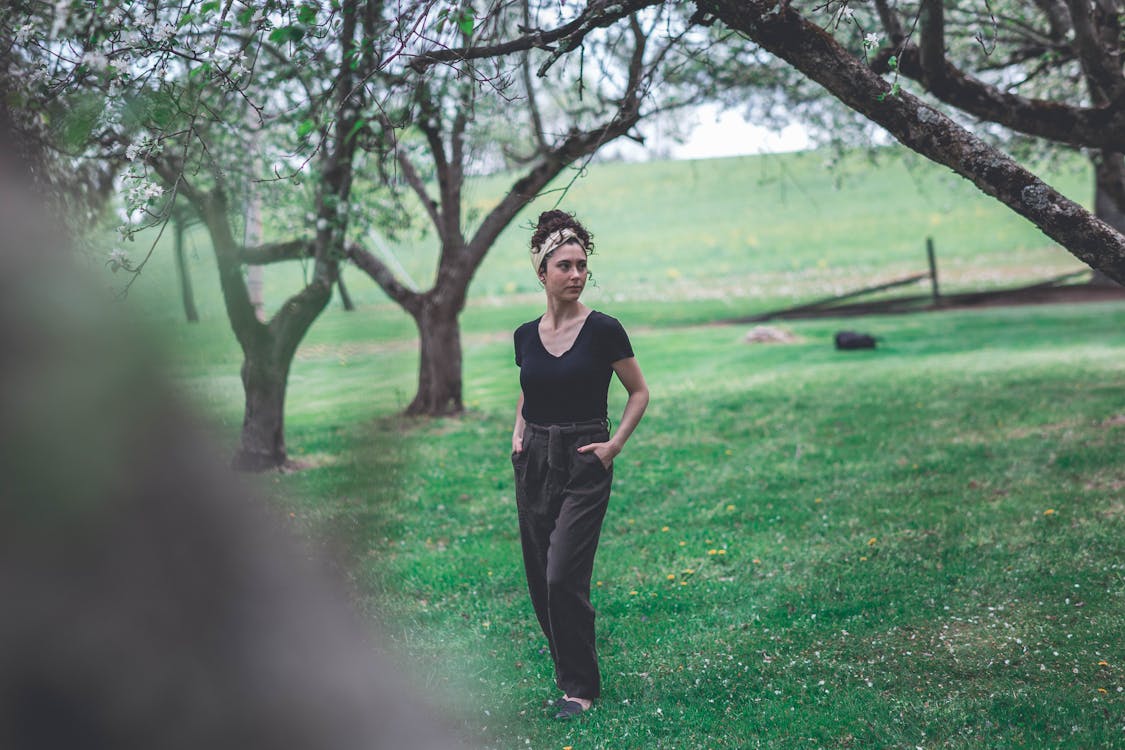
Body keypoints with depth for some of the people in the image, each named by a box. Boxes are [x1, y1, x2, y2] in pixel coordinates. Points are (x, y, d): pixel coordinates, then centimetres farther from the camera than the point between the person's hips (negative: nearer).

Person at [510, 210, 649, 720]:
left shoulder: (603, 330, -8)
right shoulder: (526, 335, 5)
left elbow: (639, 393, 2)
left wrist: (616, 444, -8)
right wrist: (518, 433, 7)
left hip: (584, 465, -5)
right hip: (534, 462, 5)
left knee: (564, 576, -11)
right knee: (540, 577, 8)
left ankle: (581, 686, 1)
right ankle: (568, 664, 27)